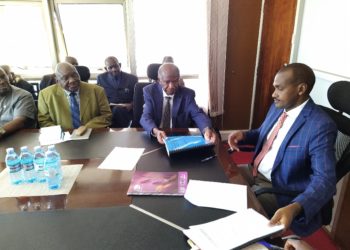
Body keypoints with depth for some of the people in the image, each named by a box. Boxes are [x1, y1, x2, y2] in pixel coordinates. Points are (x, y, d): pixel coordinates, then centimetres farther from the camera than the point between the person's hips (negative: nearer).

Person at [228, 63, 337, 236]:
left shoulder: (320, 126, -23)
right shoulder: (278, 107, 1)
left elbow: (325, 180, -27)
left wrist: (294, 208, -45)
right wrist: (243, 135, -4)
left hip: (277, 189, -7)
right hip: (253, 172, 8)